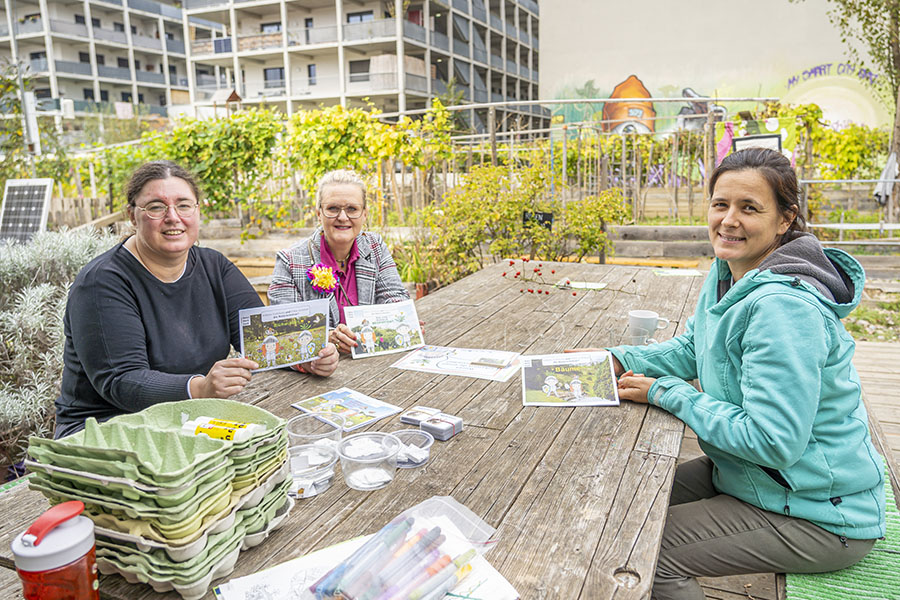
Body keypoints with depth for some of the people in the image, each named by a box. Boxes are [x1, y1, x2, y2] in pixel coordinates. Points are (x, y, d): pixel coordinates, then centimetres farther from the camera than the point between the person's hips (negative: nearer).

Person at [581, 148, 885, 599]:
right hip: (753, 472, 9)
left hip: (819, 516, -9)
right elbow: (692, 349, 10)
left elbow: (772, 441, -30)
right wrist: (617, 361, -6)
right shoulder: (727, 273, -1)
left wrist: (667, 394, -22)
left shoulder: (784, 307, -31)